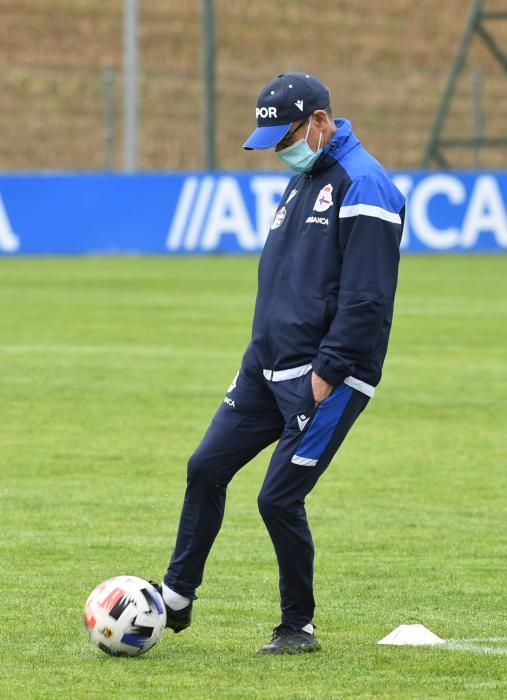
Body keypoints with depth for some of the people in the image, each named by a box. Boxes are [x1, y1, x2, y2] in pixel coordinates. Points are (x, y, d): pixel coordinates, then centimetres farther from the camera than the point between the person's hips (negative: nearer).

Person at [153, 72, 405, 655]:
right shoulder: (301, 180, 16)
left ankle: (298, 628, 7)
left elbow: (367, 298, -20)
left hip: (326, 377, -9)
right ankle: (175, 599, 18)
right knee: (206, 468, 7)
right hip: (268, 367, 9)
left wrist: (326, 374, -21)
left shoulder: (362, 185, -14)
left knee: (279, 498, -8)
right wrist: (256, 361, 20)